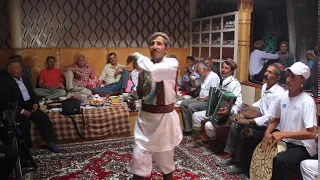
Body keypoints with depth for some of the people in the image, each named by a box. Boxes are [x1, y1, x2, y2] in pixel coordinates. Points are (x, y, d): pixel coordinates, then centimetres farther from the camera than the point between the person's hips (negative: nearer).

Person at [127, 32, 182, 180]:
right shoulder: (144, 65, 2)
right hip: (145, 116, 4)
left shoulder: (172, 63, -13)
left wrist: (137, 55, -19)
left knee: (165, 157, 14)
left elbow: (152, 71, -34)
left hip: (164, 117, -3)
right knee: (139, 157, 2)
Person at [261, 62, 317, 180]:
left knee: (279, 160, -32)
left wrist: (283, 134, -24)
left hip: (301, 146, -7)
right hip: (283, 140, 7)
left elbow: (312, 134, -22)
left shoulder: (307, 102, -18)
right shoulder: (282, 96, 0)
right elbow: (275, 120, 12)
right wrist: (267, 132, -7)